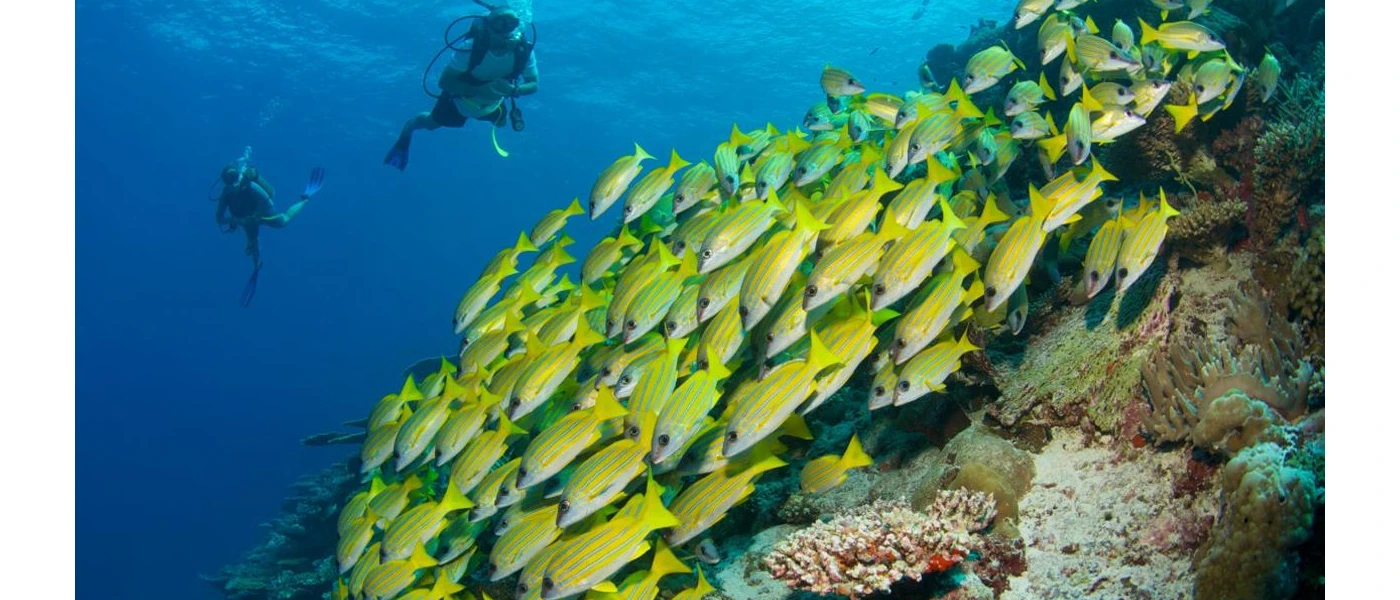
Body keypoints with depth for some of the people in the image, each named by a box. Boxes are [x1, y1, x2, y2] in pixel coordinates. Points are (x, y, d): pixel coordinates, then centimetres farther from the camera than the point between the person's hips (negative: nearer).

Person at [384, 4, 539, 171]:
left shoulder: (524, 50, -33)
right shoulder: (471, 47, -41)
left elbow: (534, 85, -21)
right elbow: (444, 82, -36)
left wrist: (513, 90, -43)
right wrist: (479, 91, -50)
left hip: (492, 99, 3)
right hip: (462, 95, -3)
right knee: (432, 123, 17)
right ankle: (408, 129, 50)